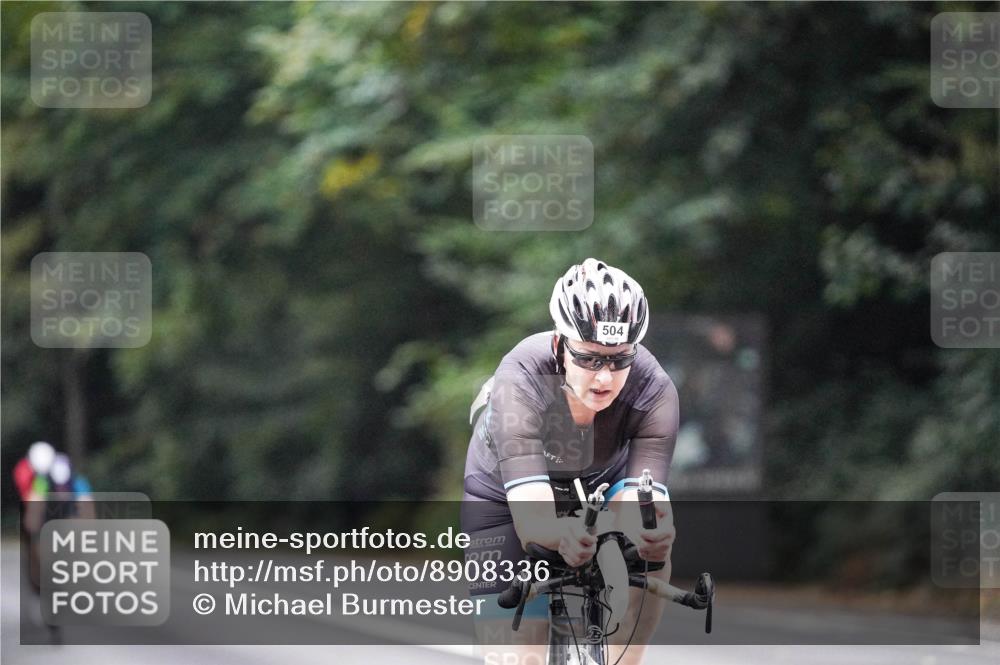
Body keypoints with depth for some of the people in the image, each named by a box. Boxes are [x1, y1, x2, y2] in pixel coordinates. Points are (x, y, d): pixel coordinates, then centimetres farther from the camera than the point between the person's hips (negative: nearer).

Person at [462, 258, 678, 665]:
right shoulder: (522, 379, -38)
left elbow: (641, 501, -41)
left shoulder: (654, 391, -32)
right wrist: (564, 535, -70)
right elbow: (530, 517, -47)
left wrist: (651, 530, -65)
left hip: (601, 484, 2)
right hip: (505, 498, -2)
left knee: (652, 539, -32)